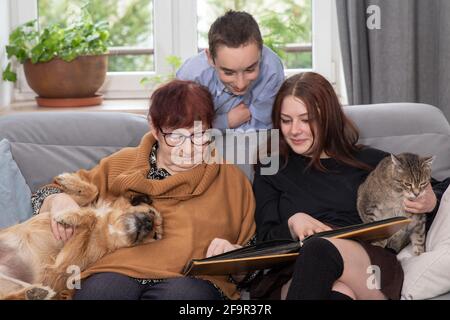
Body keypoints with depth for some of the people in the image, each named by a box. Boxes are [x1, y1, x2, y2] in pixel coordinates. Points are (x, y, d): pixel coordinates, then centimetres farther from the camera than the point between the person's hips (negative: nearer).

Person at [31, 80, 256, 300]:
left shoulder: (231, 179, 19)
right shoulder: (123, 164, 23)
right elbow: (48, 195, 27)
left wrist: (233, 253, -5)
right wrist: (58, 200, 3)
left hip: (193, 278, -1)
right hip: (118, 272, 1)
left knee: (181, 292, -40)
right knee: (99, 289, -37)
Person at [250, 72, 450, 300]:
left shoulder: (368, 161, 21)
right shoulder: (270, 173, 23)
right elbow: (264, 240, 11)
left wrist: (431, 202, 1)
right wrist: (292, 225, -11)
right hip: (291, 279, -1)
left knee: (321, 250, -36)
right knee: (338, 291, -39)